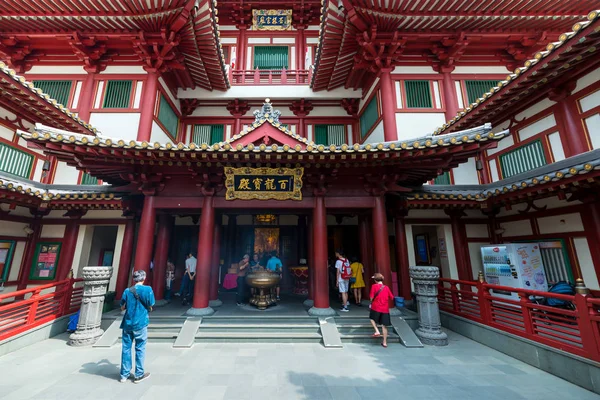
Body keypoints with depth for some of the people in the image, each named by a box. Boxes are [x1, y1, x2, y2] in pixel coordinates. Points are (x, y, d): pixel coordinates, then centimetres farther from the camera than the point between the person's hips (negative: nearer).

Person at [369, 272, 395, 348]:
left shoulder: (374, 286, -7)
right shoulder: (386, 287, 3)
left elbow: (372, 297, -10)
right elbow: (391, 298, 8)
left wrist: (371, 303, 9)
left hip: (376, 307, -3)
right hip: (385, 309, 3)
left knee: (372, 318, 23)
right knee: (384, 325, 10)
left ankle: (377, 331, 4)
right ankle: (385, 342, 16)